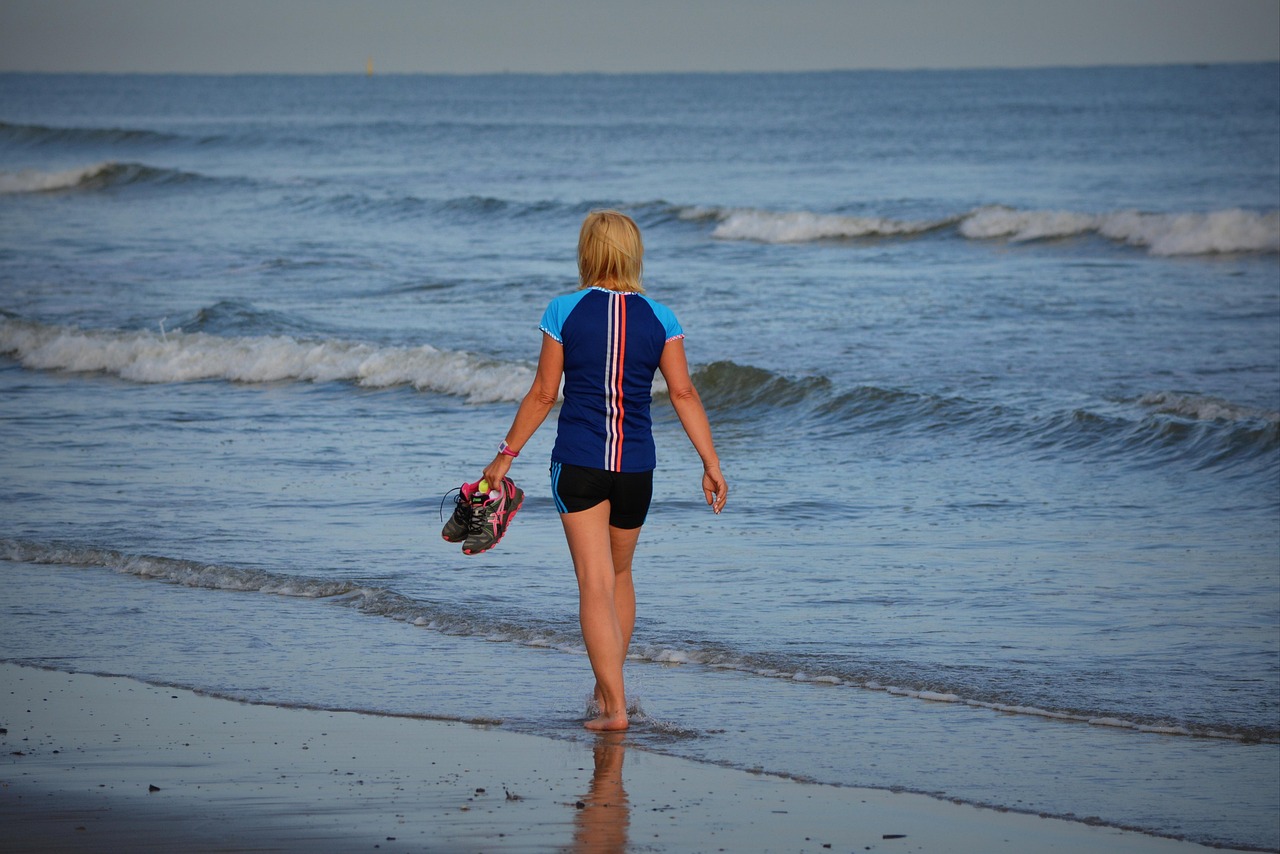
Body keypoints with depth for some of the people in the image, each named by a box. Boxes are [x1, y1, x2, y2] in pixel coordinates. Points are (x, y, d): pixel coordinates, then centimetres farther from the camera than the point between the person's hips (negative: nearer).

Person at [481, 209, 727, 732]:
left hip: (578, 463, -3)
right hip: (635, 465, 3)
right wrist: (711, 463, 4)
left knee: (595, 584, -4)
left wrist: (506, 455, 8)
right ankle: (608, 687, 32)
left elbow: (543, 394, -2)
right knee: (620, 574, 22)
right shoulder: (659, 318, 1)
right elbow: (683, 393, -1)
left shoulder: (564, 312, -5)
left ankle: (613, 706, -13)